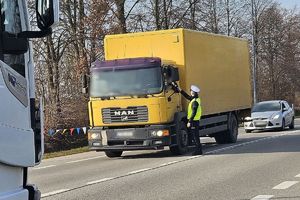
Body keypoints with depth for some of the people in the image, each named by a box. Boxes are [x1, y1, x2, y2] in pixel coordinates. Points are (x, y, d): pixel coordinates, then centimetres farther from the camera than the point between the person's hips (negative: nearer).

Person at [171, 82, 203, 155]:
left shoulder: (195, 102, -18)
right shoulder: (196, 99, 11)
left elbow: (194, 113, -22)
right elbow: (187, 96, 24)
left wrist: (189, 122, -20)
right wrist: (180, 90, 24)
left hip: (194, 121, -10)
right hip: (196, 121, 10)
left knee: (195, 136, -5)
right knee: (195, 136, 13)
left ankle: (198, 150, -2)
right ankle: (199, 150, 17)